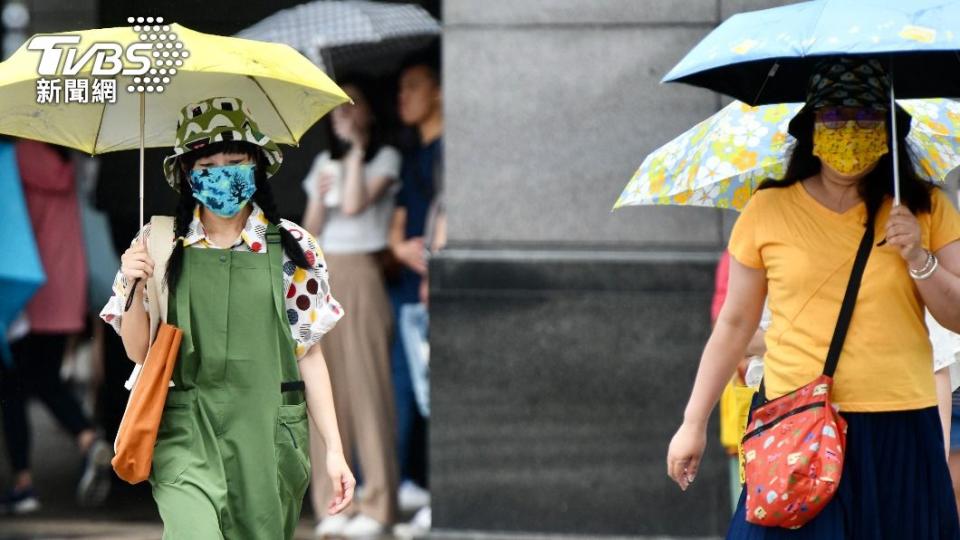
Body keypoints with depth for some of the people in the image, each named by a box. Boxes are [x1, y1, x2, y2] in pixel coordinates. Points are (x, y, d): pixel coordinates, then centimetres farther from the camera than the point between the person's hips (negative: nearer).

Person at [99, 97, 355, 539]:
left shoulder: (291, 248, 3)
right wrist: (136, 287, -12)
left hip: (270, 436, 1)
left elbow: (308, 354, 5)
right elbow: (138, 351, 6)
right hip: (186, 434, -1)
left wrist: (334, 449, 1)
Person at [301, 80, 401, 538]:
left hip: (360, 277, -5)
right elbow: (311, 229, 15)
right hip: (321, 278, 5)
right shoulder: (324, 163, 19)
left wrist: (355, 149, -6)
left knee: (366, 384, -9)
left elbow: (355, 205, -11)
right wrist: (319, 197, -4)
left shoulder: (384, 159, 3)